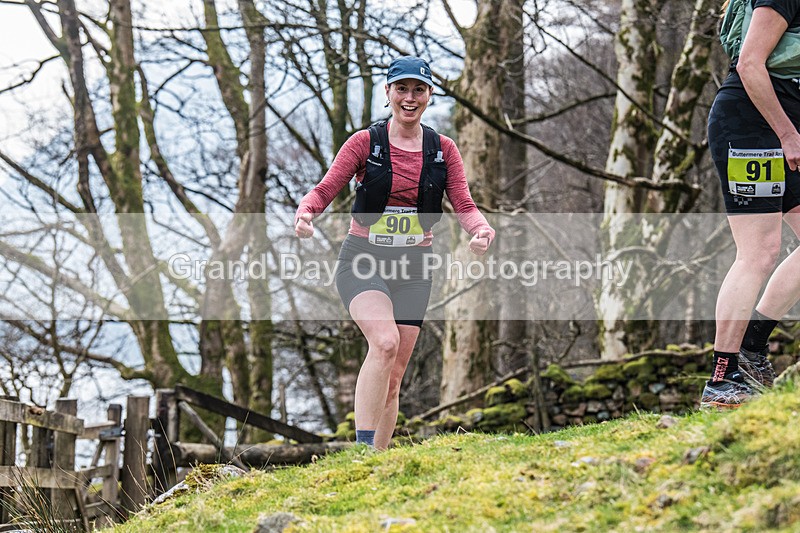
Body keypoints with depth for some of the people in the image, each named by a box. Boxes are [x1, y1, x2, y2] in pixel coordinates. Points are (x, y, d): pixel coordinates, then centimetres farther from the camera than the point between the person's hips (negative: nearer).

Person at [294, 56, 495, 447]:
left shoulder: (443, 150, 8)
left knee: (393, 377, 4)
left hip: (413, 267, 4)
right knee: (385, 342, -29)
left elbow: (463, 206, 1)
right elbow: (326, 189, -6)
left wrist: (481, 229, -22)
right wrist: (305, 213, -28)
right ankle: (363, 448, -30)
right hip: (363, 259, -3)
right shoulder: (364, 143, 0)